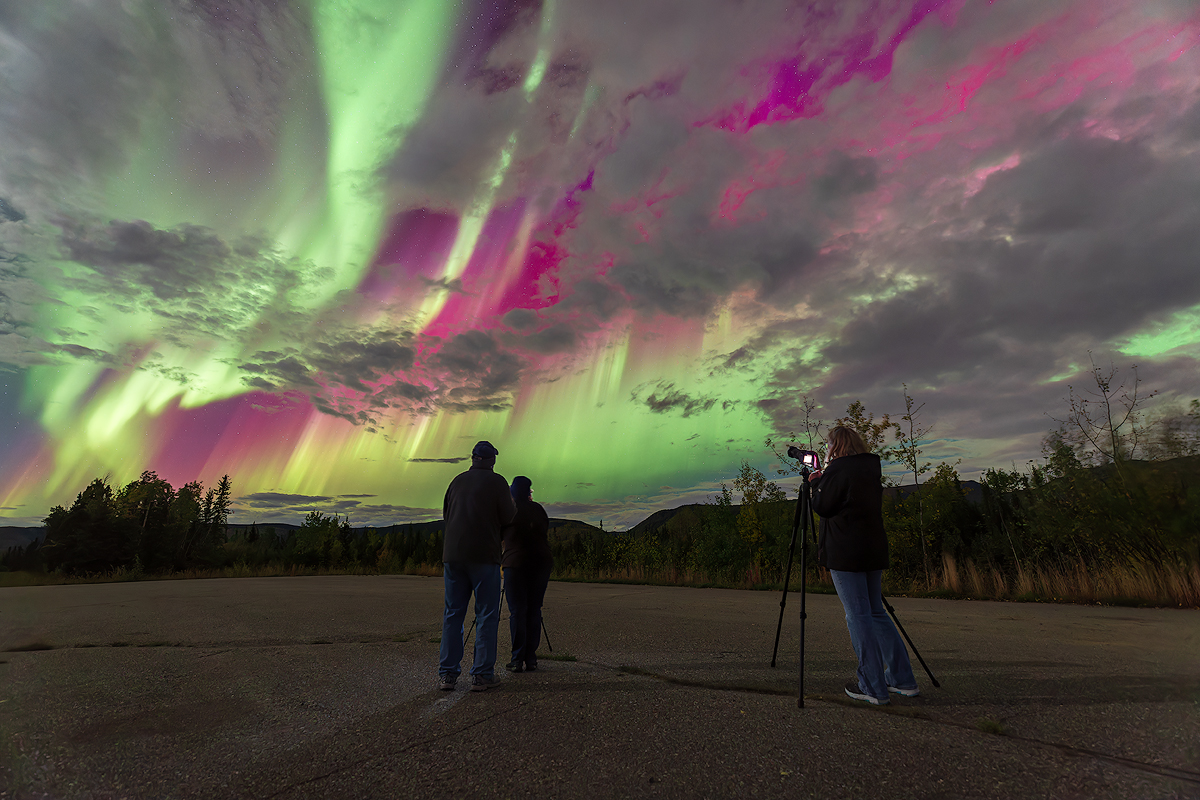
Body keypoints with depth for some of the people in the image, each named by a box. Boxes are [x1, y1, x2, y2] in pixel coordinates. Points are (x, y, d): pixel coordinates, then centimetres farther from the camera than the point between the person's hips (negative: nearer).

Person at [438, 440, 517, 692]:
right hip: (484, 556, -5)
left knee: (453, 614, 12)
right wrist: (512, 504, 13)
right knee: (487, 615, 3)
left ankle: (447, 674, 15)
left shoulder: (457, 481, 11)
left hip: (453, 555, 5)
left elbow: (445, 514, 19)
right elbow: (508, 518, -6)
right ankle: (482, 675, 6)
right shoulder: (496, 481, -4)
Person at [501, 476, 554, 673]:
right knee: (534, 610, 9)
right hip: (541, 562, 3)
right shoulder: (538, 508, 7)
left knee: (517, 611, 1)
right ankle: (531, 659, 12)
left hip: (516, 563, -3)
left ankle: (518, 660, 1)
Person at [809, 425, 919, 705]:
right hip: (874, 550, 8)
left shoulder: (837, 470, -12)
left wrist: (816, 483, 5)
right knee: (876, 612, 17)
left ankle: (873, 687, 4)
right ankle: (903, 680, 20)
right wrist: (822, 481, 18)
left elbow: (822, 507, -10)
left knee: (858, 616, -2)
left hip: (845, 554, -8)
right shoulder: (872, 467, 12)